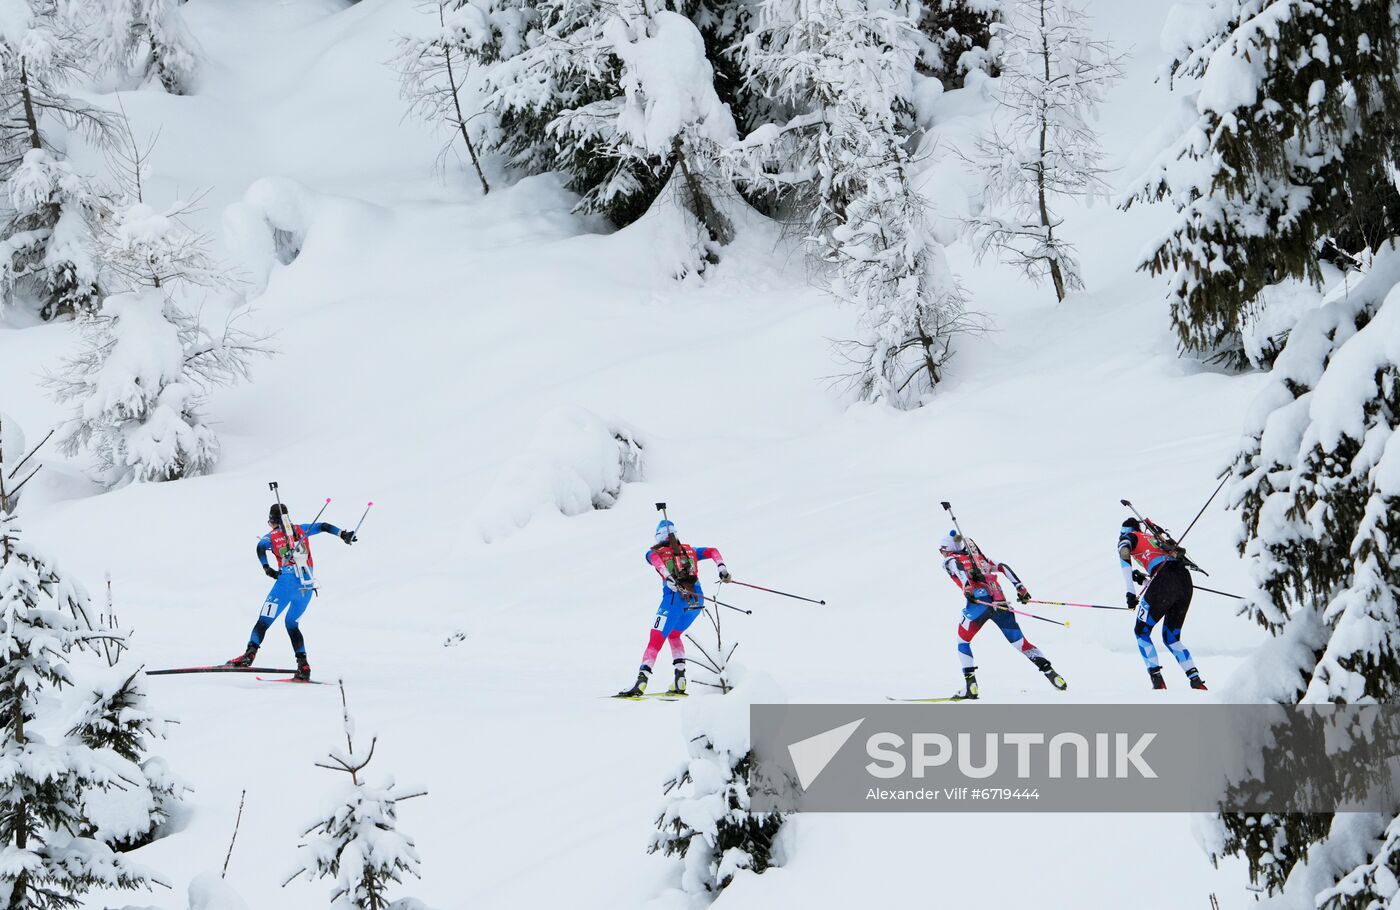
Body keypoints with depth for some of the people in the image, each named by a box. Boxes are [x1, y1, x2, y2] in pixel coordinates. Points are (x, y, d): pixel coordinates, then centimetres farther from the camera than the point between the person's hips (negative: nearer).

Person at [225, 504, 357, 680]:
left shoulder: (272, 536, 10)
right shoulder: (300, 529, 19)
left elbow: (261, 547, -9)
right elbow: (323, 526, 16)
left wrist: (266, 568, -12)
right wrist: (342, 534, 16)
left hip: (288, 580, -4)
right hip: (308, 584, 4)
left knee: (265, 619, -3)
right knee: (292, 623, 18)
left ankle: (250, 653, -22)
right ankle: (303, 665, 4)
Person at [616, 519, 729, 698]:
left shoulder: (654, 553, 14)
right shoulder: (689, 550, 26)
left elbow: (655, 559, -10)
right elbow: (712, 552, 16)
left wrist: (669, 578, -24)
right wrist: (722, 569, 4)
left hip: (675, 598, -5)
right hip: (697, 600, 5)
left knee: (656, 640, -4)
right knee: (673, 636, 27)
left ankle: (641, 681, -21)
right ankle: (680, 681, 13)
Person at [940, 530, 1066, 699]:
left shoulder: (949, 561, 15)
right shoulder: (978, 557, 32)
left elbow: (959, 567, -9)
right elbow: (1002, 566, 22)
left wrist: (967, 588, -26)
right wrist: (1019, 587, 17)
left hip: (980, 599, -5)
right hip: (1000, 601, 5)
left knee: (963, 641, 10)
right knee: (1020, 642, 10)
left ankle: (970, 685, -6)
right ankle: (1049, 671, -5)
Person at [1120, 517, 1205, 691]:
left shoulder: (1129, 537, 19)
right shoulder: (1156, 539, 38)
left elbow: (1124, 553, -5)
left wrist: (1131, 592, -7)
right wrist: (1145, 579, 27)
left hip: (1165, 580, -6)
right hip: (1186, 580, 6)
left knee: (1141, 631, 8)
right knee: (1171, 638, 17)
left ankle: (1157, 680, -7)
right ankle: (1196, 681, 1)